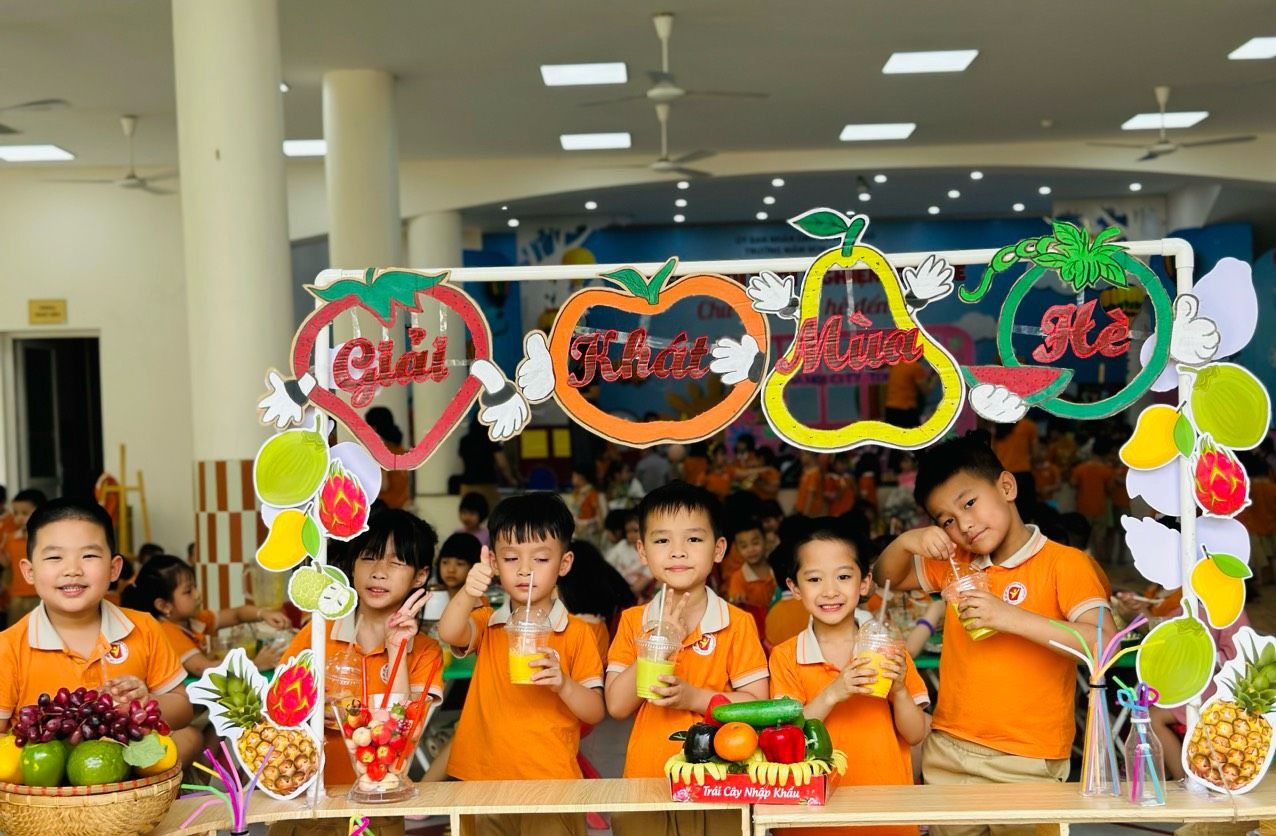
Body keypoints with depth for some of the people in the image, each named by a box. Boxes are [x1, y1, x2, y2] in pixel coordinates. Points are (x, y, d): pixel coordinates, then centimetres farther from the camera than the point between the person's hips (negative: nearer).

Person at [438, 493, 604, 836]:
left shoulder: (577, 633, 1)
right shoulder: (486, 624, 8)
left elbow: (596, 712, 1)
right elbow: (448, 633, -15)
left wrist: (563, 684, -19)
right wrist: (468, 594, -34)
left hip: (551, 782, -2)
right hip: (483, 779, 2)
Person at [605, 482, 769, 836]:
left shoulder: (738, 623, -4)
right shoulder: (633, 621, 3)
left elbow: (756, 703, -7)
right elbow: (616, 706, -4)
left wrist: (693, 697, -19)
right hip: (645, 783, 2)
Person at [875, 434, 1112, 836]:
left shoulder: (1063, 563, -8)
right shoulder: (955, 564, 11)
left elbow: (1103, 644, -19)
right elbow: (888, 578, 21)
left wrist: (1010, 617, -25)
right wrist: (906, 542, 0)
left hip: (1023, 763, -6)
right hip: (947, 752, 6)